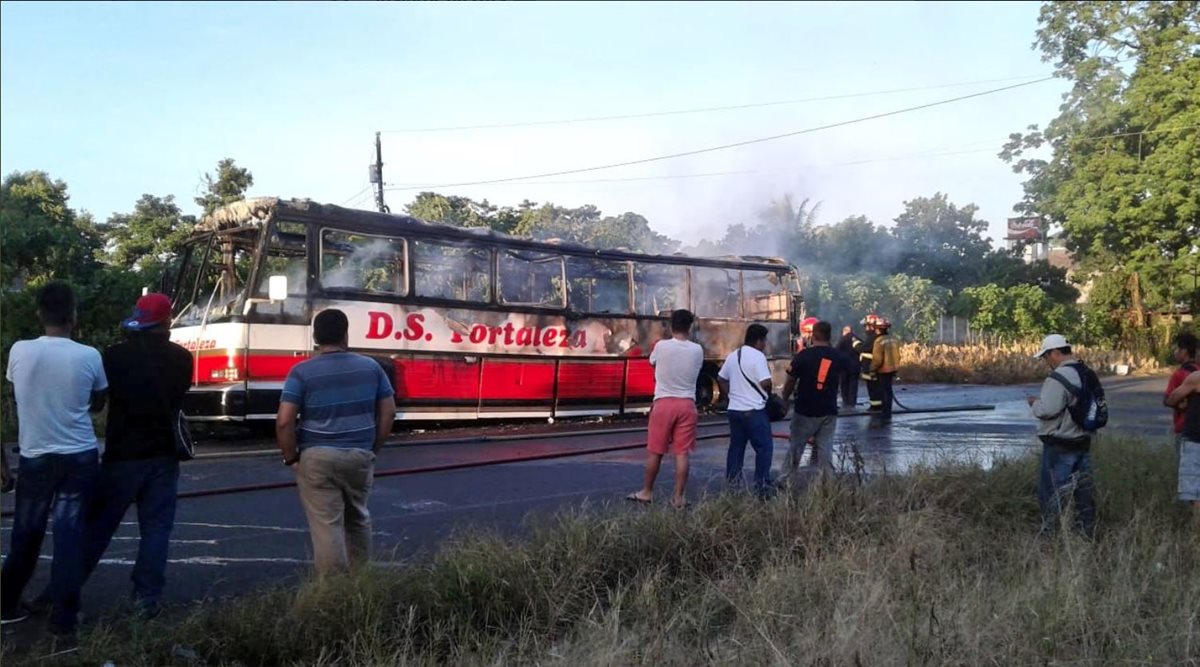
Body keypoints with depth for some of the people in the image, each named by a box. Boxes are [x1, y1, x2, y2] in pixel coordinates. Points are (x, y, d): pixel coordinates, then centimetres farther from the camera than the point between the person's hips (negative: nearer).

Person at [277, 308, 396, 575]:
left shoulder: (302, 371, -6)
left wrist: (292, 457, 1)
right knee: (357, 518, 22)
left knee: (326, 526, 0)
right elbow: (388, 412, 6)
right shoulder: (370, 367, 3)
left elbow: (284, 421, -12)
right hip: (360, 456, 4)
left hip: (317, 458, -3)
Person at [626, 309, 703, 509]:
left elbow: (652, 361, 13)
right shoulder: (697, 350, -2)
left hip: (664, 402, -1)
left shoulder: (661, 346, -8)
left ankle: (647, 492, 21)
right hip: (687, 404, 1)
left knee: (655, 451, 9)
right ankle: (678, 496, 5)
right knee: (682, 453, 3)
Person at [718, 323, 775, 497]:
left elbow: (720, 379, 17)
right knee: (764, 448, -1)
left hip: (734, 409, 8)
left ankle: (731, 485, 15)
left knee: (736, 447, 13)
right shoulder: (758, 356, -13)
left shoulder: (733, 356, 11)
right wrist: (768, 392, 0)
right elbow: (765, 383, -21)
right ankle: (761, 487, -4)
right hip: (754, 411, -8)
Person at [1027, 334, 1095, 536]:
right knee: (1084, 490, 12)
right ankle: (1087, 532, 18)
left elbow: (1048, 410, -26)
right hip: (1083, 441, 9)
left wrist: (1035, 403, -5)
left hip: (1060, 446, -9)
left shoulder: (1059, 377, -19)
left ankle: (1049, 533, 2)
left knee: (1050, 491, -1)